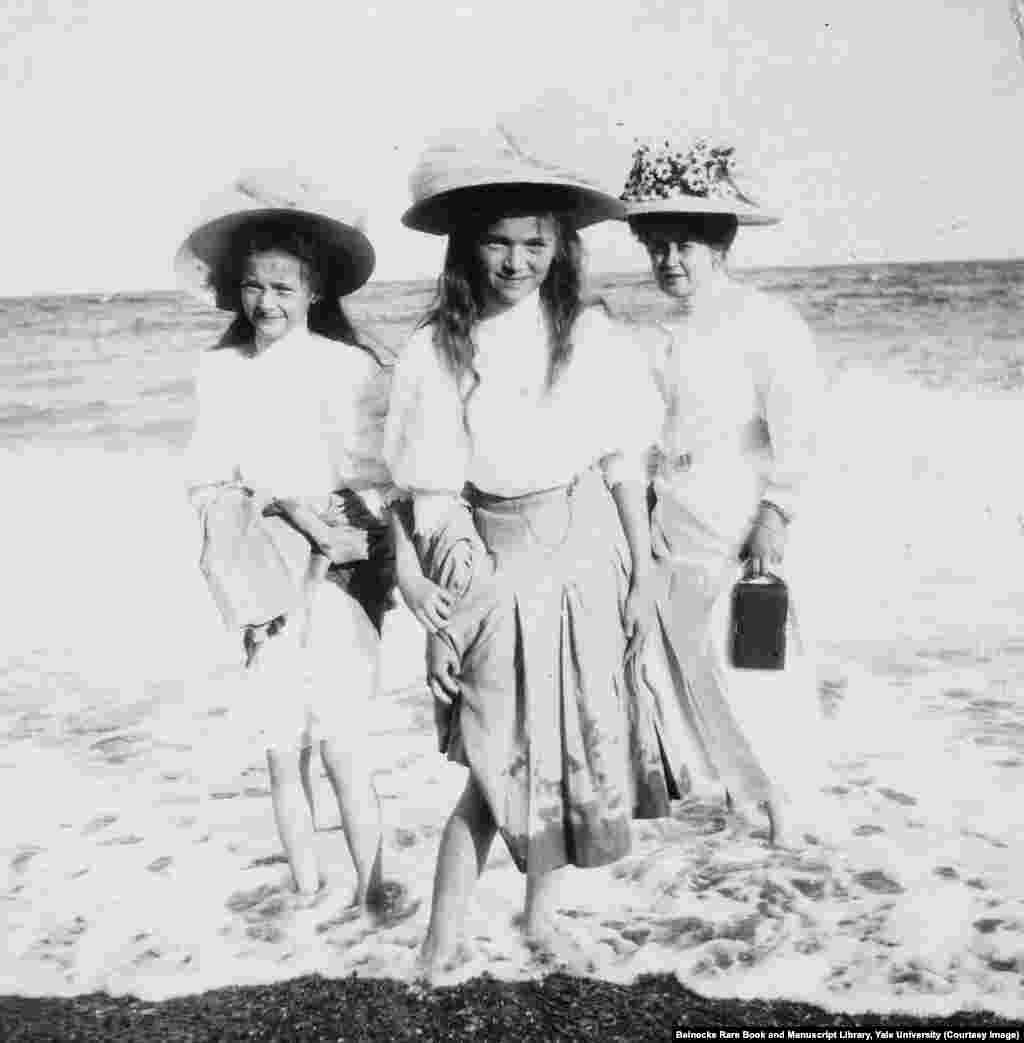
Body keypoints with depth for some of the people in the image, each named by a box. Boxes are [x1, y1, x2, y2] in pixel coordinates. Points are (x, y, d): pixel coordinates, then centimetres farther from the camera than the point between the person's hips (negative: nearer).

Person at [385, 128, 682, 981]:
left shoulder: (593, 338, -5)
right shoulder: (436, 352, -8)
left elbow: (625, 469, 0)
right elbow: (434, 502, -7)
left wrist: (643, 580, 2)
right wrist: (437, 615, -8)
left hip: (586, 565, 2)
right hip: (494, 574, -2)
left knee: (577, 749, 12)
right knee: (501, 764, -1)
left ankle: (541, 905, 35)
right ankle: (443, 941, 17)